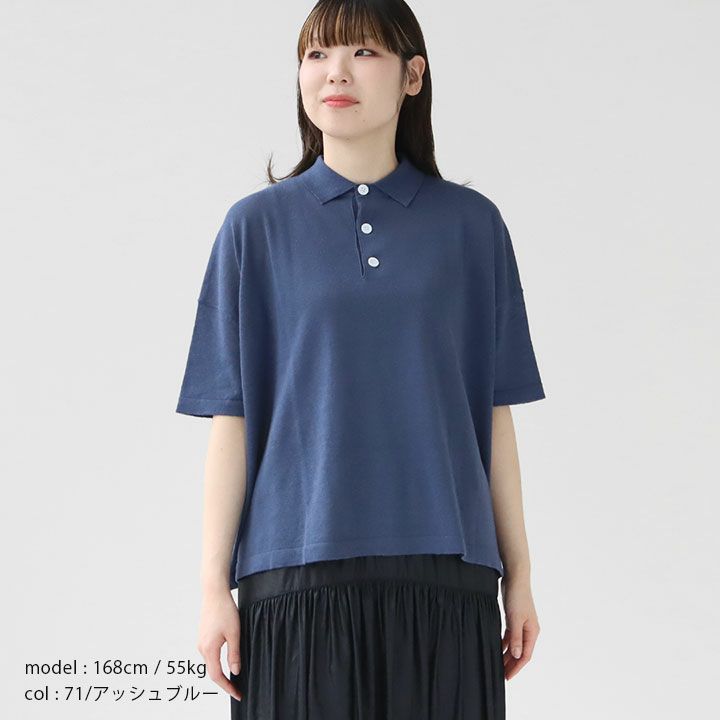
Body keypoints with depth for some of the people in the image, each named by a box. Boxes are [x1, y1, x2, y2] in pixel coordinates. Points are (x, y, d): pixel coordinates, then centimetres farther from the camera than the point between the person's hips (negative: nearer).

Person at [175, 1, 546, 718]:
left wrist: (519, 577, 6)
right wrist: (215, 586, -1)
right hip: (299, 570, 0)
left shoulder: (471, 224, 7)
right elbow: (231, 419, 3)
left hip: (445, 573, 1)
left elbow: (494, 413, 8)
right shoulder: (257, 225, 5)